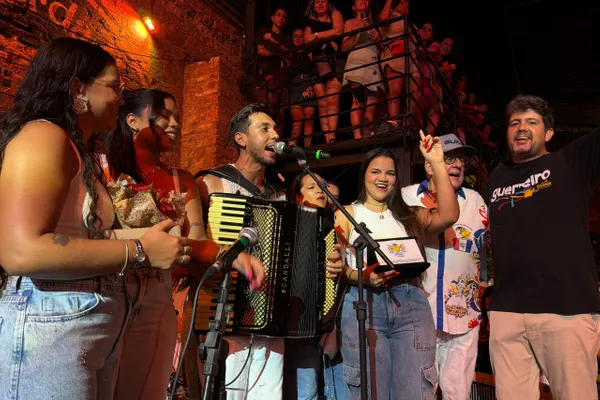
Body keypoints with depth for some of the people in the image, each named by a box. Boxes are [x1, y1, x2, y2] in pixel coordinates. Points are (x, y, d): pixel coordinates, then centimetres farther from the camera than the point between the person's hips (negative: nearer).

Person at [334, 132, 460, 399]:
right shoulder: (346, 214, 12)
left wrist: (437, 164, -1)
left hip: (410, 304, 2)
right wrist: (362, 276, -18)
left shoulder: (409, 215, 17)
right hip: (364, 304, -2)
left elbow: (448, 216, -2)